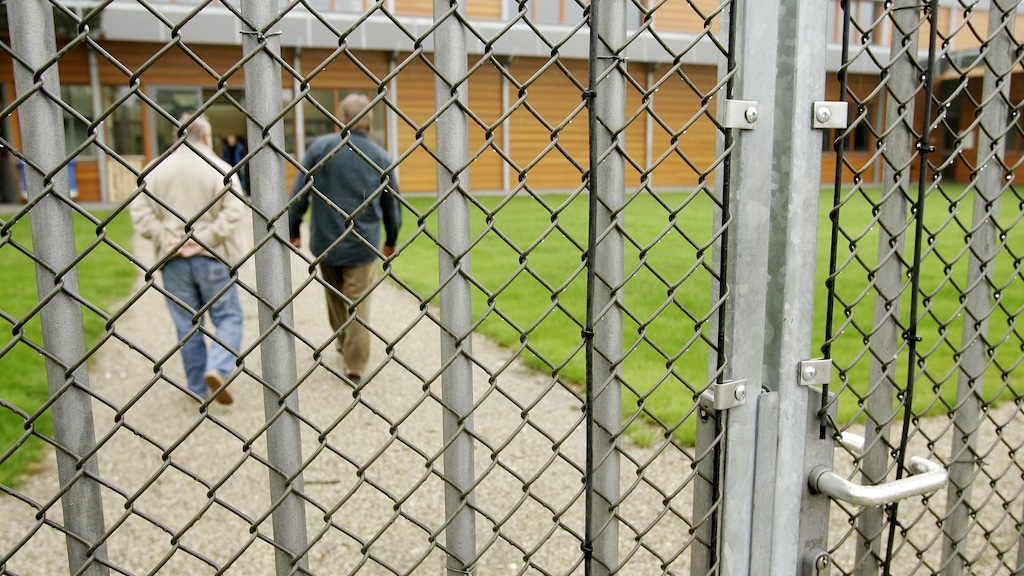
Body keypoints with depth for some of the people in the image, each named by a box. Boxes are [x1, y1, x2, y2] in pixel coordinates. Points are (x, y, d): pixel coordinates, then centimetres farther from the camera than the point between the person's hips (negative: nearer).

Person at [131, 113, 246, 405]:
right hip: (212, 259, -3)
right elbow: (233, 211, -15)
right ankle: (218, 369, -11)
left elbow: (141, 215, -3)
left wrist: (167, 241, -6)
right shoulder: (219, 168, -4)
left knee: (186, 323, 11)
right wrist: (203, 240, -14)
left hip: (172, 261, 3)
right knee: (228, 316, 9)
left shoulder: (156, 169, 5)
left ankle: (199, 387, 19)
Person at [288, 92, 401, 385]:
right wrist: (391, 241, 21)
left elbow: (299, 194, -5)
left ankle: (342, 342, 43)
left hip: (325, 242, 1)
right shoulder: (381, 157, -1)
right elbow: (392, 206, 6)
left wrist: (293, 231, 6)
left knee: (335, 298, 22)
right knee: (358, 305, 6)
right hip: (362, 245, -1)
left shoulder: (320, 147, -4)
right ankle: (355, 366, 9)